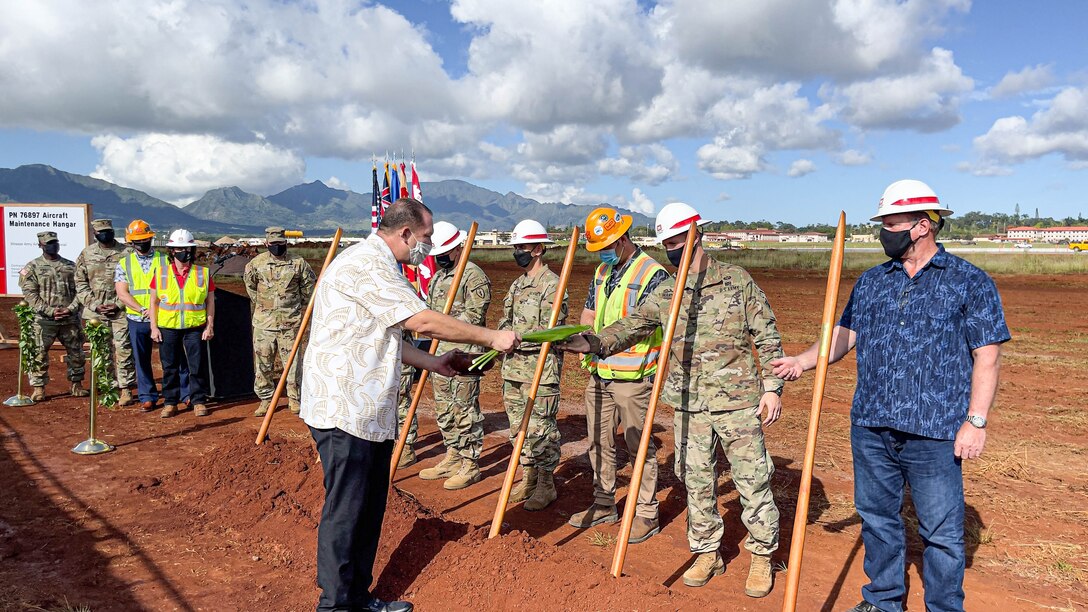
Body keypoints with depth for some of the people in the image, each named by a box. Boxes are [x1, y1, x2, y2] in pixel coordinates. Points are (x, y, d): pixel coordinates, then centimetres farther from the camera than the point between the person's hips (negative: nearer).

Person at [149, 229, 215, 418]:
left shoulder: (203, 273, 3)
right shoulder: (161, 273, 5)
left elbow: (210, 301, 5)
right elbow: (154, 301, 8)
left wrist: (210, 326, 0)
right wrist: (154, 327, 1)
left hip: (195, 327, -1)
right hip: (167, 327, 1)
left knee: (197, 366, 1)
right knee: (169, 367, 7)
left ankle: (199, 401, 12)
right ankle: (170, 403, 18)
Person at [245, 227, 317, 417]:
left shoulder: (298, 262, -2)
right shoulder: (256, 263, 1)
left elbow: (309, 285, 12)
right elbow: (249, 284, 19)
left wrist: (302, 306, 17)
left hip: (290, 322, -1)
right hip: (264, 321, 1)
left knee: (293, 361, 1)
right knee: (263, 362, 6)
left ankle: (294, 399, 12)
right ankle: (265, 399, 17)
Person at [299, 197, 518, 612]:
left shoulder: (378, 266, 18)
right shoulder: (365, 264, -17)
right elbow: (424, 321, -22)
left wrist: (432, 363, 13)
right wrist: (491, 338, -15)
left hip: (370, 411, 11)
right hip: (345, 410, -10)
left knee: (370, 507, 16)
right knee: (345, 510, -1)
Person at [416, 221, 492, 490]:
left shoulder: (474, 276, -10)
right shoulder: (437, 278, 18)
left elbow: (473, 316, -18)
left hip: (464, 355, -9)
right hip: (439, 353, 9)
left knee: (465, 409, -3)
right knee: (444, 409, 15)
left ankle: (470, 465, 7)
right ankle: (452, 458, 27)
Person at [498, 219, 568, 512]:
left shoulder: (552, 285, -11)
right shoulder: (517, 285, 16)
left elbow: (549, 332, -18)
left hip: (540, 368, -8)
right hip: (513, 366, 9)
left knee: (540, 428, -2)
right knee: (518, 426, 14)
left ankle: (546, 485, 10)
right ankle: (528, 477, 27)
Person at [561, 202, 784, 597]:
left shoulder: (737, 280, -4)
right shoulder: (666, 293, 6)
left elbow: (767, 337, -2)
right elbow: (631, 326, 0)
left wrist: (772, 387, -7)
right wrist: (593, 342, -17)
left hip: (738, 402, -3)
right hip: (689, 406, 4)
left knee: (752, 480, 4)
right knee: (696, 482, 12)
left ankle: (762, 557, 23)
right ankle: (707, 553, 29)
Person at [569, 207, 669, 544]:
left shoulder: (653, 273, -12)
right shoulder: (602, 271, 13)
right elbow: (588, 314, 16)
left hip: (632, 376, -7)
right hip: (598, 373, 8)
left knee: (639, 446, 3)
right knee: (599, 442, 15)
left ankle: (647, 514, 16)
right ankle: (603, 504, 30)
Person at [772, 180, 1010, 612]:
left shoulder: (970, 282, -2)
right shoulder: (871, 281, 11)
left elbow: (987, 356, -4)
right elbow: (844, 334, 13)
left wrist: (976, 421, -10)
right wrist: (803, 361, -5)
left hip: (934, 431, -4)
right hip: (871, 428, 5)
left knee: (941, 531, 5)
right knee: (877, 518, 16)